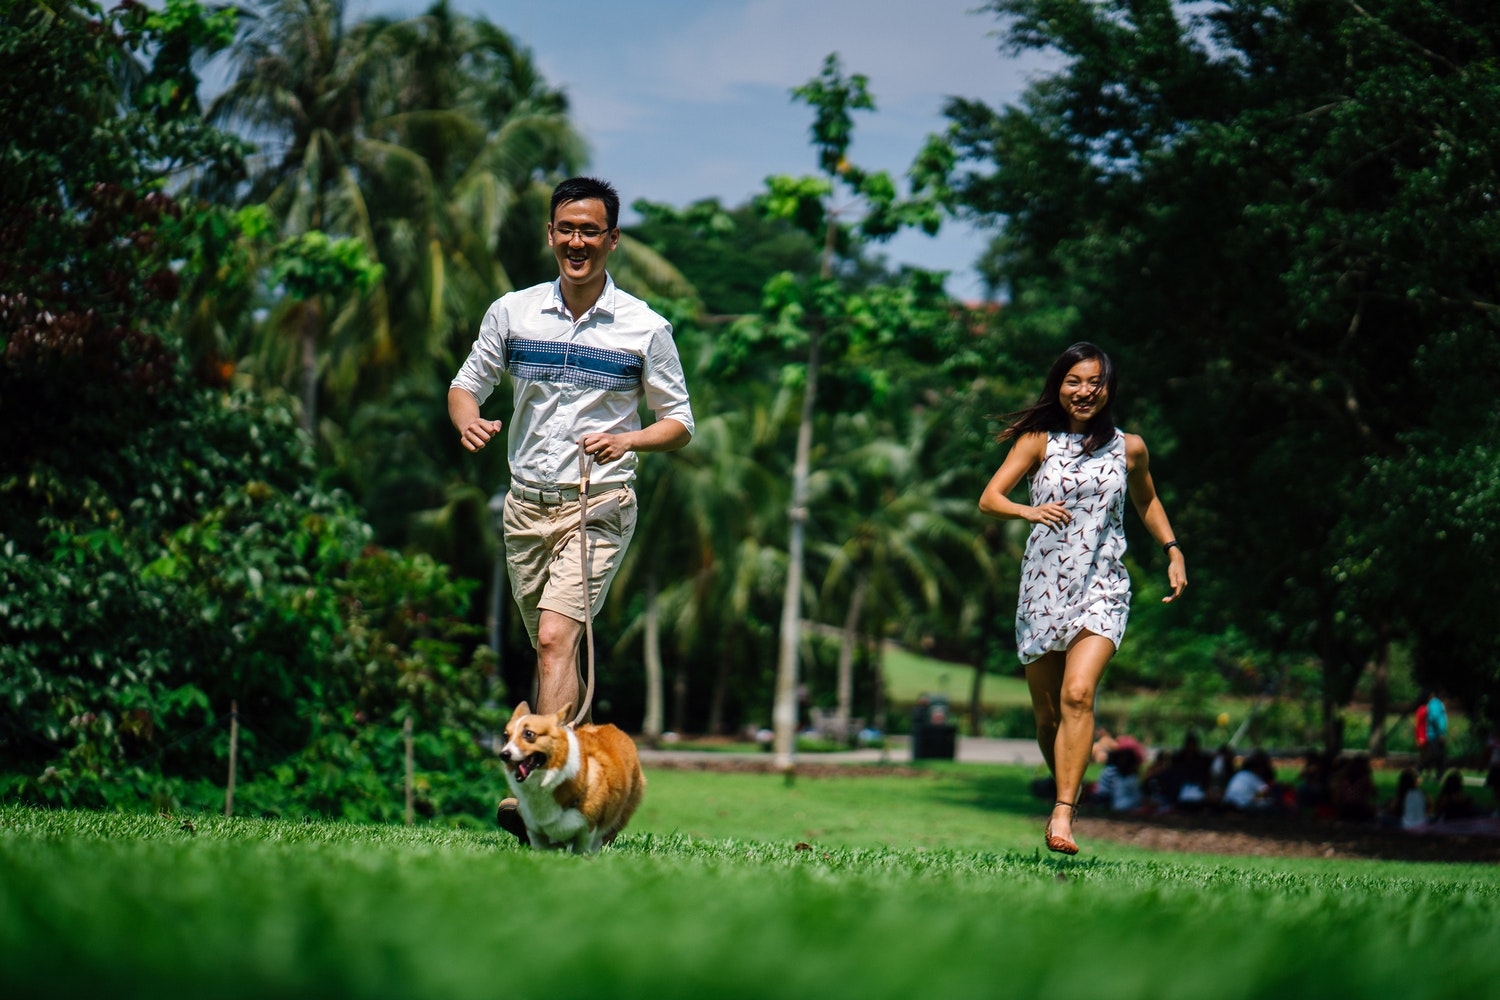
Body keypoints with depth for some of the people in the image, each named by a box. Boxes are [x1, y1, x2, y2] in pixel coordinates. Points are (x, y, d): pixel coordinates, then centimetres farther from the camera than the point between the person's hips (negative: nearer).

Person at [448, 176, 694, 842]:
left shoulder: (646, 328, -2)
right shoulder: (511, 312, 5)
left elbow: (679, 423, 5)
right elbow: (465, 386, 13)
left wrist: (627, 440, -16)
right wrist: (468, 421, -11)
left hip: (599, 506, -4)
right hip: (526, 505, 4)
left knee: (557, 638, -20)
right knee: (548, 648, 9)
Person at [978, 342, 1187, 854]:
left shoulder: (1128, 448, 6)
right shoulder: (1038, 442, 1)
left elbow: (1147, 501, 25)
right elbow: (989, 498, -8)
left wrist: (1173, 552, 13)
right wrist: (1029, 511, -27)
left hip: (1102, 588, -1)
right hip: (1043, 587, 1)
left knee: (1078, 695, -21)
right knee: (1046, 713, 7)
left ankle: (1062, 816, -26)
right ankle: (1066, 789, 34)